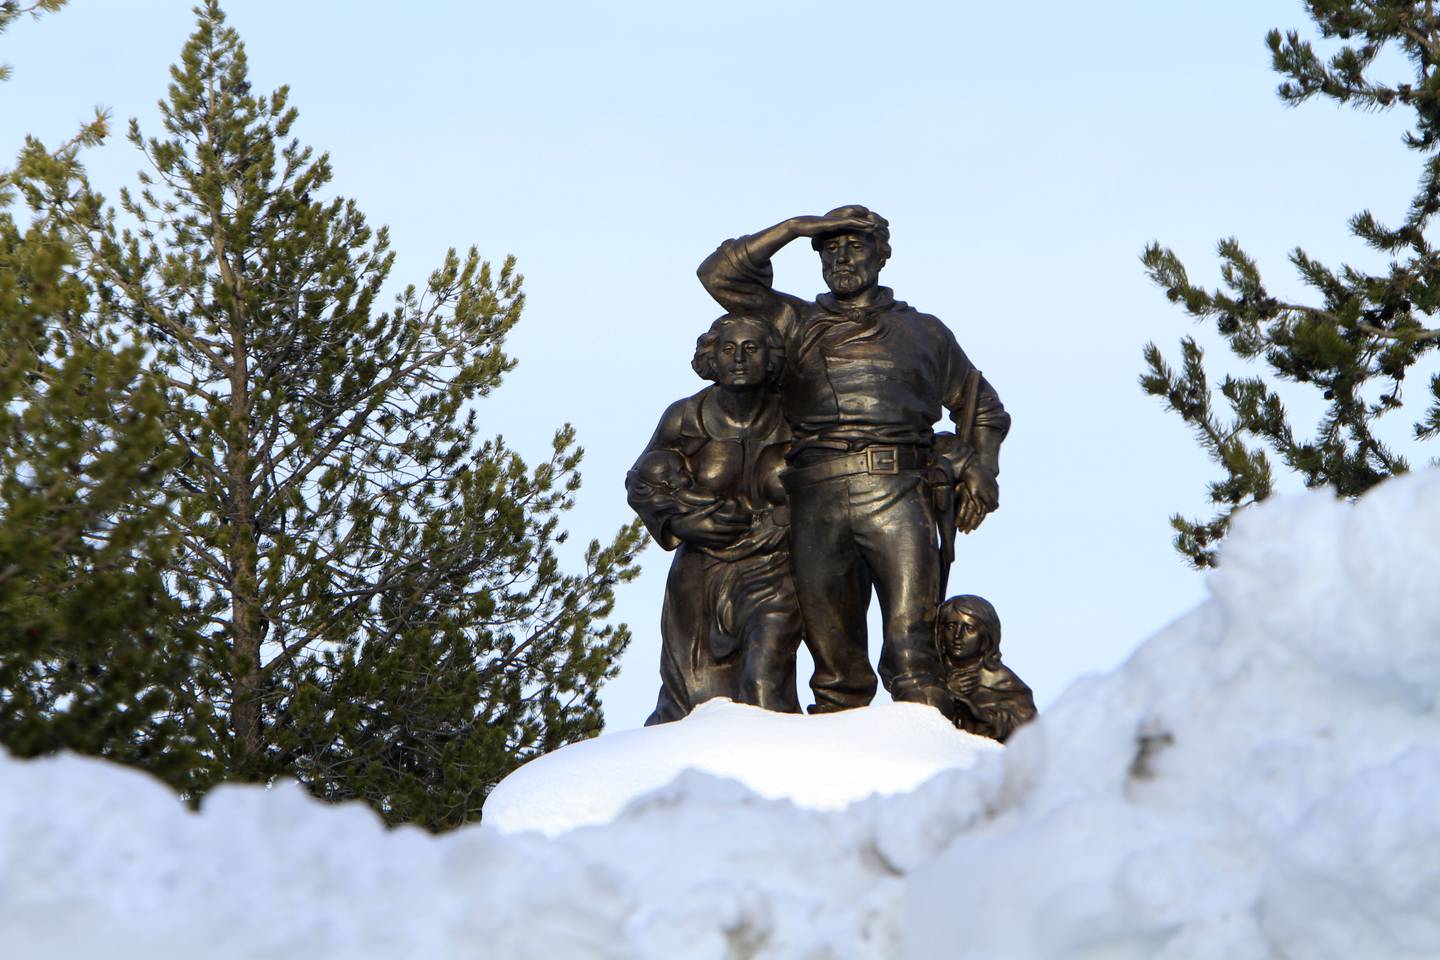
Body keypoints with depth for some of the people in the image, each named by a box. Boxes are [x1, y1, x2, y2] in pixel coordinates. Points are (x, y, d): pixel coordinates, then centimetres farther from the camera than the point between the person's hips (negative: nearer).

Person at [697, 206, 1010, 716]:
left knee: (911, 644, -17)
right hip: (817, 505, 2)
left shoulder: (923, 332, 24)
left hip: (895, 495, -2)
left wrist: (980, 467, 12)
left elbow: (982, 407, 31)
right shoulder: (796, 324, 24)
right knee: (833, 658, -3)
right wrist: (794, 228, 14)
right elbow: (720, 274, 17)